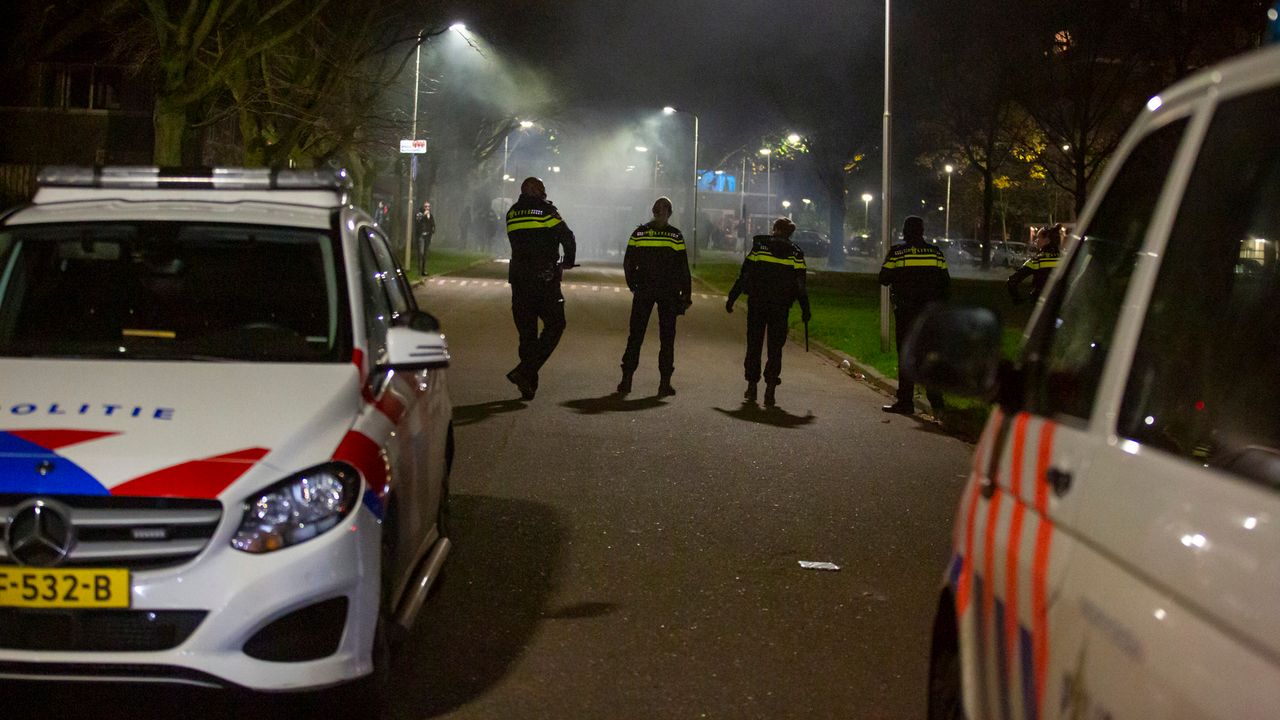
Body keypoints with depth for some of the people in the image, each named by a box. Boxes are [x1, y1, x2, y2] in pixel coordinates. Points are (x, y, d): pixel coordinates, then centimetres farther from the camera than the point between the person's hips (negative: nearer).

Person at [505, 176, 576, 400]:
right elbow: (567, 238, -8)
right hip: (545, 279, -6)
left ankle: (529, 385, 11)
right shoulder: (546, 211, -6)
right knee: (554, 325, 3)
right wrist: (568, 262, 10)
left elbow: (519, 242, 15)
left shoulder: (512, 214, 11)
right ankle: (525, 372, -12)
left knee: (526, 331, 10)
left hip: (518, 278, 6)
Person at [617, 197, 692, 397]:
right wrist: (686, 296, 1)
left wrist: (633, 286, 14)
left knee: (635, 336, 6)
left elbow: (628, 264, 3)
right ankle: (665, 383, 2)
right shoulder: (675, 236, -5)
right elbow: (683, 269, -4)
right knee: (667, 337, 4)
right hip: (668, 293, -2)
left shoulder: (639, 233, 1)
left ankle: (626, 380, 2)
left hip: (643, 291, 2)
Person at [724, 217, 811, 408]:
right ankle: (770, 389, -4)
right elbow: (800, 284, 0)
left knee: (753, 344, 10)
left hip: (756, 304, 0)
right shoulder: (796, 253, 3)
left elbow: (743, 275, 0)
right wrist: (805, 310, 6)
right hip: (780, 307, 0)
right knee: (775, 347, 4)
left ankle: (752, 387, 12)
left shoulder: (759, 246, 2)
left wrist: (731, 298, 4)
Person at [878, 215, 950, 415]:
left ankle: (906, 402, -1)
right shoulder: (936, 252, 5)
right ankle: (936, 400, 9)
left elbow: (884, 278, 0)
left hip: (905, 311, -3)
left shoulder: (896, 252, -5)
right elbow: (946, 283, 8)